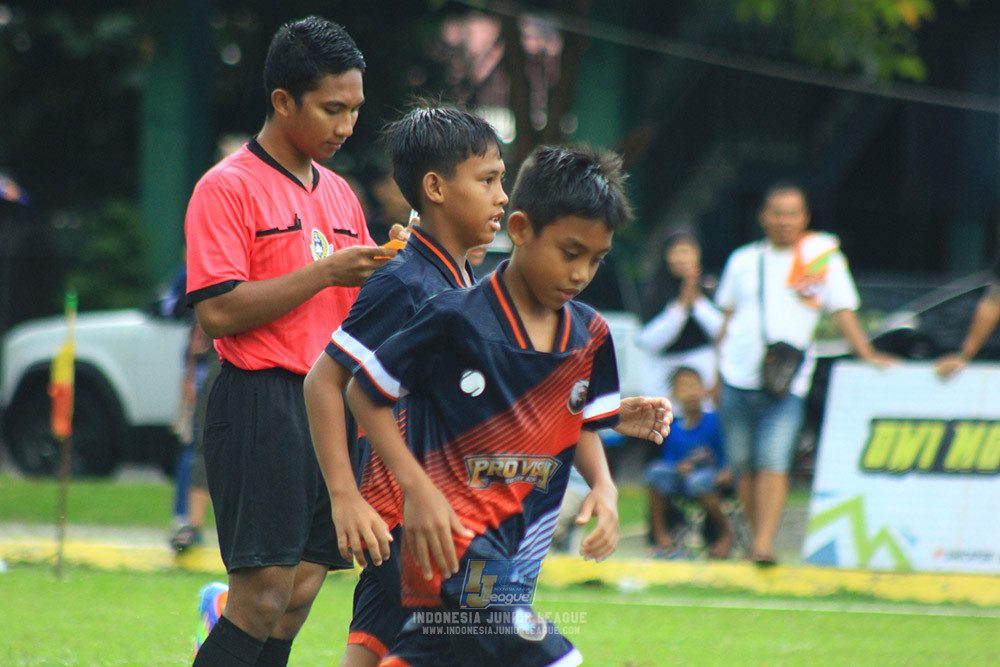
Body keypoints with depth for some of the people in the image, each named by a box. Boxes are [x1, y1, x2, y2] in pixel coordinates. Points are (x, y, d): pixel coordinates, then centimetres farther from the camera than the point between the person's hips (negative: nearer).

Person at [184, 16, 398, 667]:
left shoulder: (339, 194, 16)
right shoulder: (227, 188, -7)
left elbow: (360, 303, 22)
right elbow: (217, 311, -16)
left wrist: (386, 270, 0)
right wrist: (326, 272, -17)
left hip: (332, 405, 8)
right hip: (261, 406, -8)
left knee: (299, 596, 5)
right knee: (263, 595, -12)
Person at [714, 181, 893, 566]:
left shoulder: (823, 256, 5)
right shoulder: (743, 260, 12)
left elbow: (842, 310, 5)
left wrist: (866, 354, -6)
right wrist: (718, 370, 16)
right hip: (738, 376, 3)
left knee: (773, 462, -17)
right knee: (742, 465, 5)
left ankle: (764, 546, -21)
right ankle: (756, 535, 20)